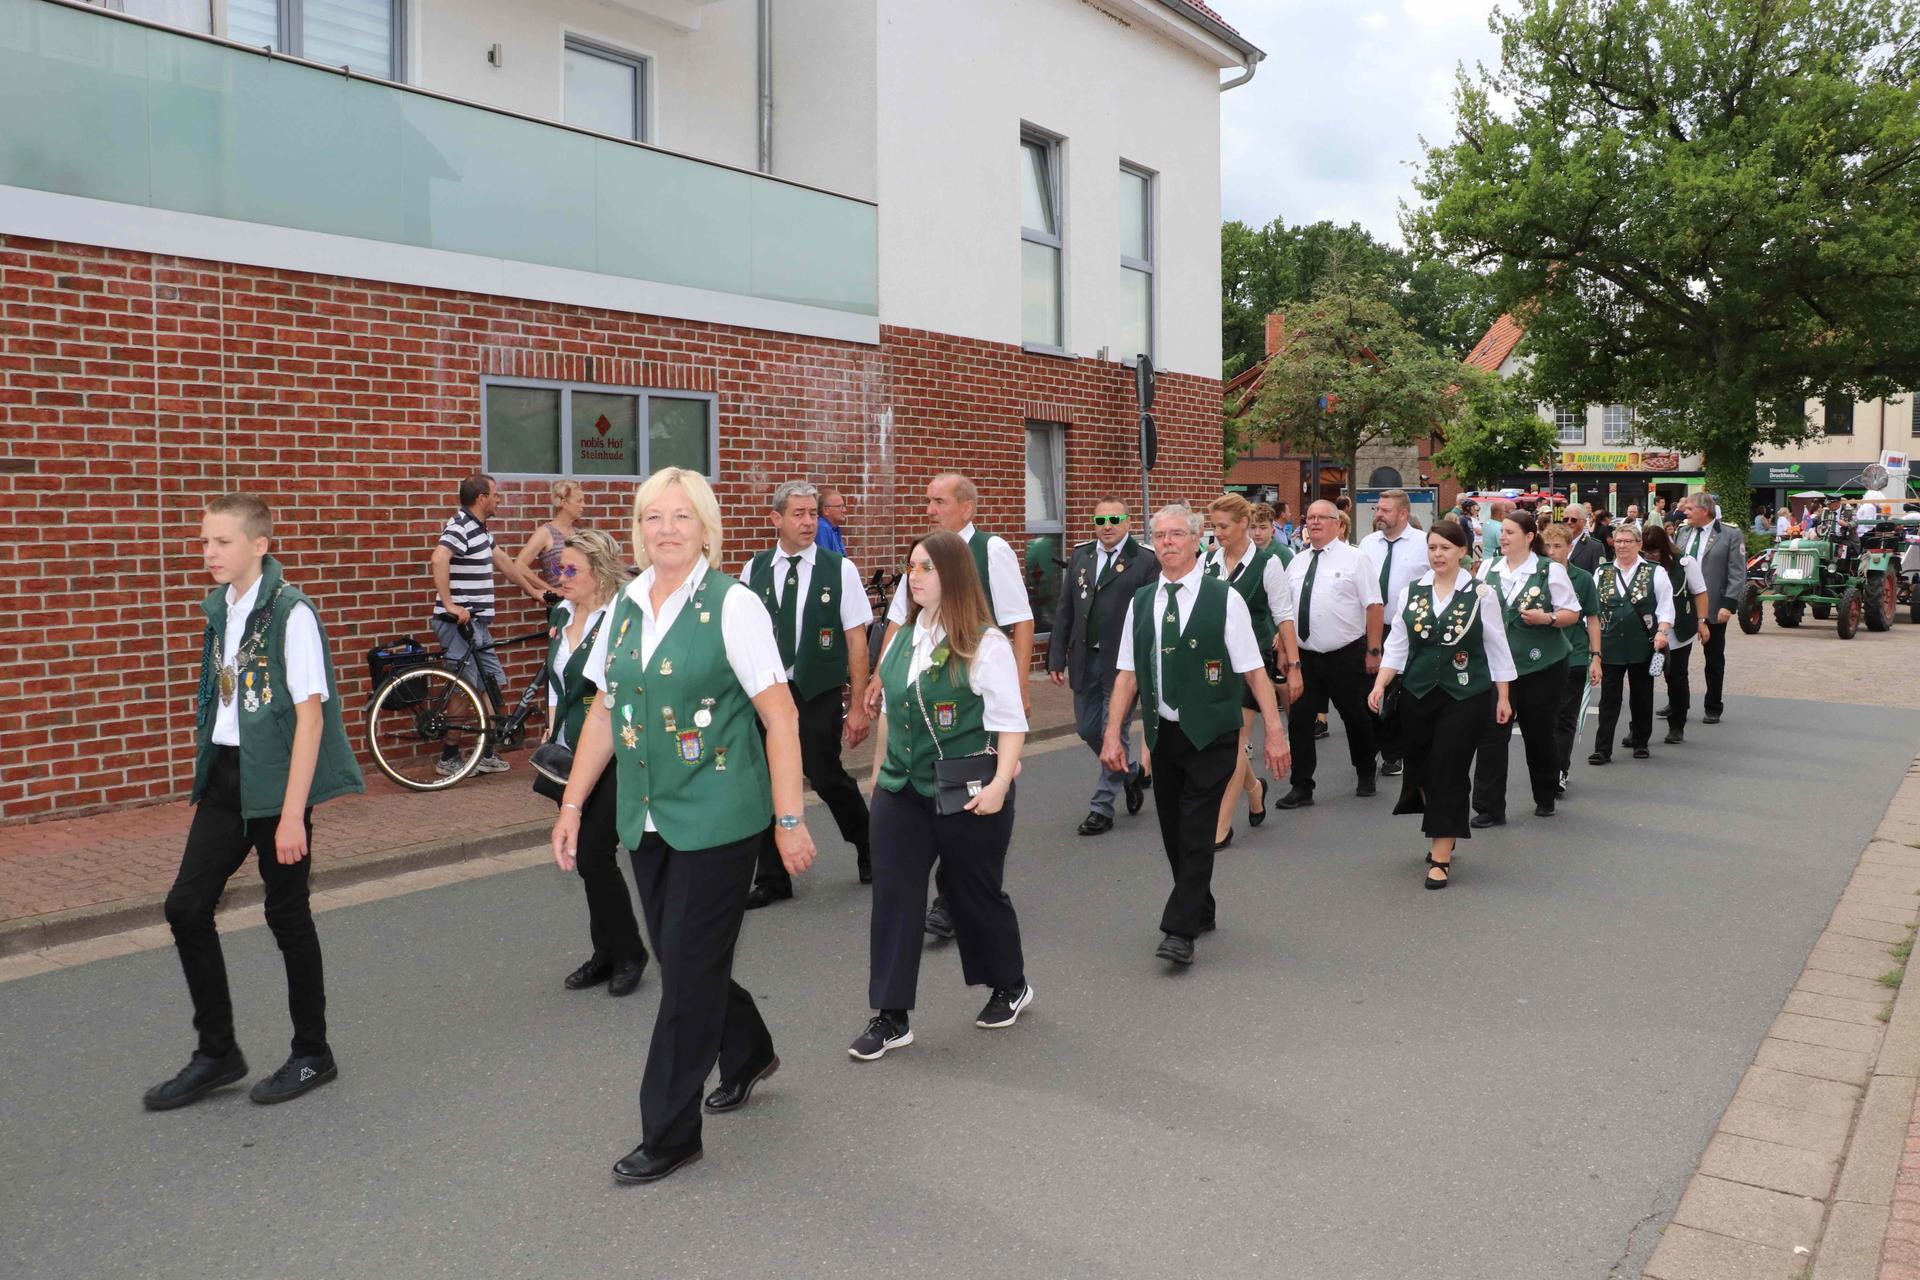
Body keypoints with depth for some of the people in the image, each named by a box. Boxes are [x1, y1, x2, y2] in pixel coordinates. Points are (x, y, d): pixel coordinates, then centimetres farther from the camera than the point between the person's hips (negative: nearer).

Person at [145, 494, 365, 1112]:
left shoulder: (290, 611, -15)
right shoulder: (220, 607, 8)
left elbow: (309, 715, -17)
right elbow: (223, 699, 15)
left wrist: (292, 813, -19)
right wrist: (209, 777, 15)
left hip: (277, 778, -7)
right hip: (225, 773, 7)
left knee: (287, 915, 4)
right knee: (186, 906, 6)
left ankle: (312, 1054, 22)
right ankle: (217, 1052, 22)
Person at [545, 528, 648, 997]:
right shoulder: (560, 615, 9)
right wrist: (551, 733, 15)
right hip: (571, 758, 8)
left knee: (594, 856, -6)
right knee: (588, 857, 12)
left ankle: (627, 953, 14)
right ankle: (608, 953, 25)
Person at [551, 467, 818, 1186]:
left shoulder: (731, 605, -11)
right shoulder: (625, 606, 6)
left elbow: (780, 718, -12)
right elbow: (603, 712, 13)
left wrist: (789, 819, -14)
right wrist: (572, 805, 11)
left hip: (716, 818, -6)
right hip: (647, 818, 6)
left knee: (689, 968, 0)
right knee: (677, 957, 16)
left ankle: (670, 1133, 15)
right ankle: (747, 1053, 43)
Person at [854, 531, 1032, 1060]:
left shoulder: (985, 643, -13)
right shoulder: (902, 639, 7)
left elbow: (1010, 722, -15)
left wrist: (1000, 783, -23)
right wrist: (878, 769, 18)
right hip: (901, 792, 6)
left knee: (976, 893, 11)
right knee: (893, 896, 1)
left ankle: (1010, 986, 36)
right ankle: (891, 1017, 11)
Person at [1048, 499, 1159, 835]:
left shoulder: (1146, 560, -6)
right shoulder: (1080, 556, 9)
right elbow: (1064, 610, 9)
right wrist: (1057, 657, 5)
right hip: (1085, 659, 6)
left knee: (1115, 733, 0)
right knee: (1088, 729, 14)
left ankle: (1102, 808, 13)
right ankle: (1133, 772, 39)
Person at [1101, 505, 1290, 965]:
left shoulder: (1224, 598, -5)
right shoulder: (1141, 602, 7)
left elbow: (1254, 670, -5)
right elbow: (1128, 673, 8)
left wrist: (1274, 731, -9)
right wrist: (1113, 733, 1)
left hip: (1211, 735, -4)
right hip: (1163, 733, 4)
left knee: (1197, 829, -6)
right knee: (1172, 829, 11)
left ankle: (1180, 931, -1)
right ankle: (1201, 911, 30)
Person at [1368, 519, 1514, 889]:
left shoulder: (1481, 594, -3)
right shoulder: (1410, 592, 4)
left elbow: (1496, 648, 2)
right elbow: (1397, 645, 4)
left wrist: (1502, 698, 3)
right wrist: (1379, 685, -9)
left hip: (1465, 695, -3)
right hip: (1418, 693, 3)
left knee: (1448, 771, -6)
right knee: (1422, 768, 10)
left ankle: (1441, 857, 0)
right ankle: (1443, 835, 35)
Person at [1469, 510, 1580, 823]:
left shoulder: (1550, 570, -4)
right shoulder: (1488, 568, 6)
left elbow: (1572, 613, -1)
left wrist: (1546, 618, -19)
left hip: (1541, 665, -2)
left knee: (1539, 732, 10)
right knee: (1491, 733, -6)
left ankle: (1546, 798, 31)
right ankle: (1489, 808, -1)